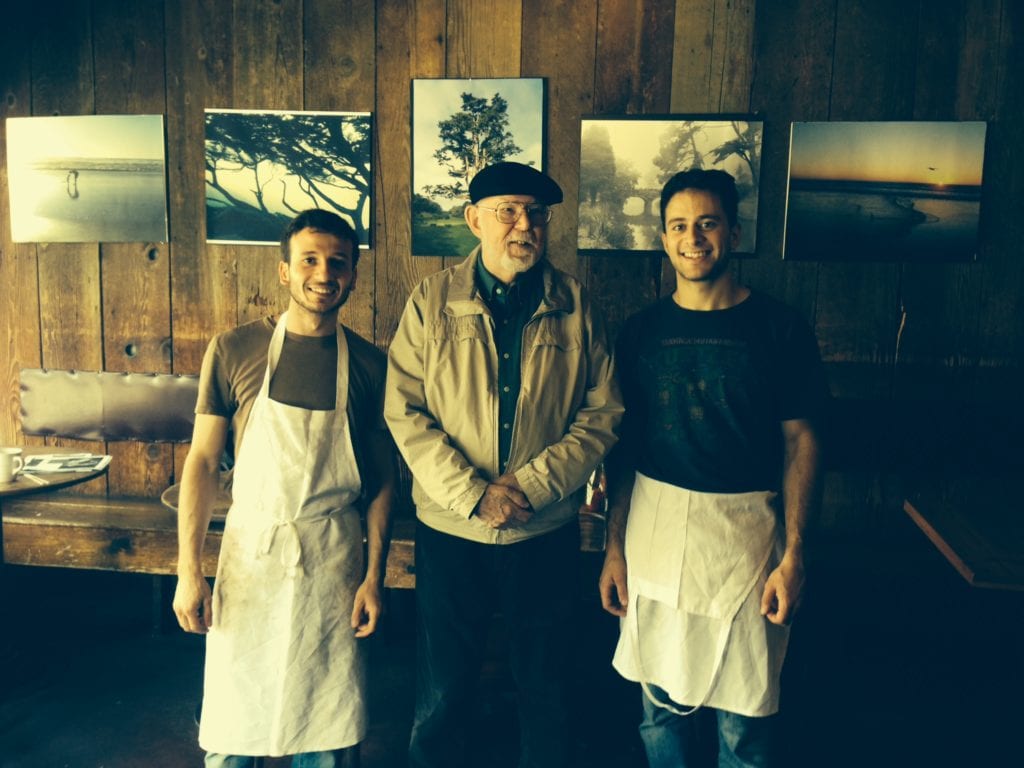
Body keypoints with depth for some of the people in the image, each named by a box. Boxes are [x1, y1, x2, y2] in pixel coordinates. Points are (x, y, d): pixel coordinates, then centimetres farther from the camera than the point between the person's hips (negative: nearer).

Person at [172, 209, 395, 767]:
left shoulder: (369, 364, 0)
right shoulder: (234, 350, -3)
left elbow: (381, 479, 4)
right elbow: (202, 461, 0)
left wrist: (375, 575, -1)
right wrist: (188, 571, -5)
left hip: (333, 562, 1)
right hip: (249, 555, 0)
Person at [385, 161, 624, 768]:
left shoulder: (575, 307, 0)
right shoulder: (432, 303, -2)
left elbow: (602, 412, -2)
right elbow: (405, 411, -7)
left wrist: (532, 484, -13)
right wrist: (471, 495, -16)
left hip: (547, 534, 1)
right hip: (451, 533, 0)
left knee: (545, 689, 17)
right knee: (442, 695, 13)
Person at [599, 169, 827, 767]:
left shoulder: (778, 327, -3)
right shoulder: (642, 330, 4)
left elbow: (800, 441, -1)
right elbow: (624, 445, 7)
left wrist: (794, 553, -8)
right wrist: (615, 546, 5)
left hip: (743, 529, -2)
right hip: (653, 532, 3)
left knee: (745, 716, 6)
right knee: (663, 704, 14)